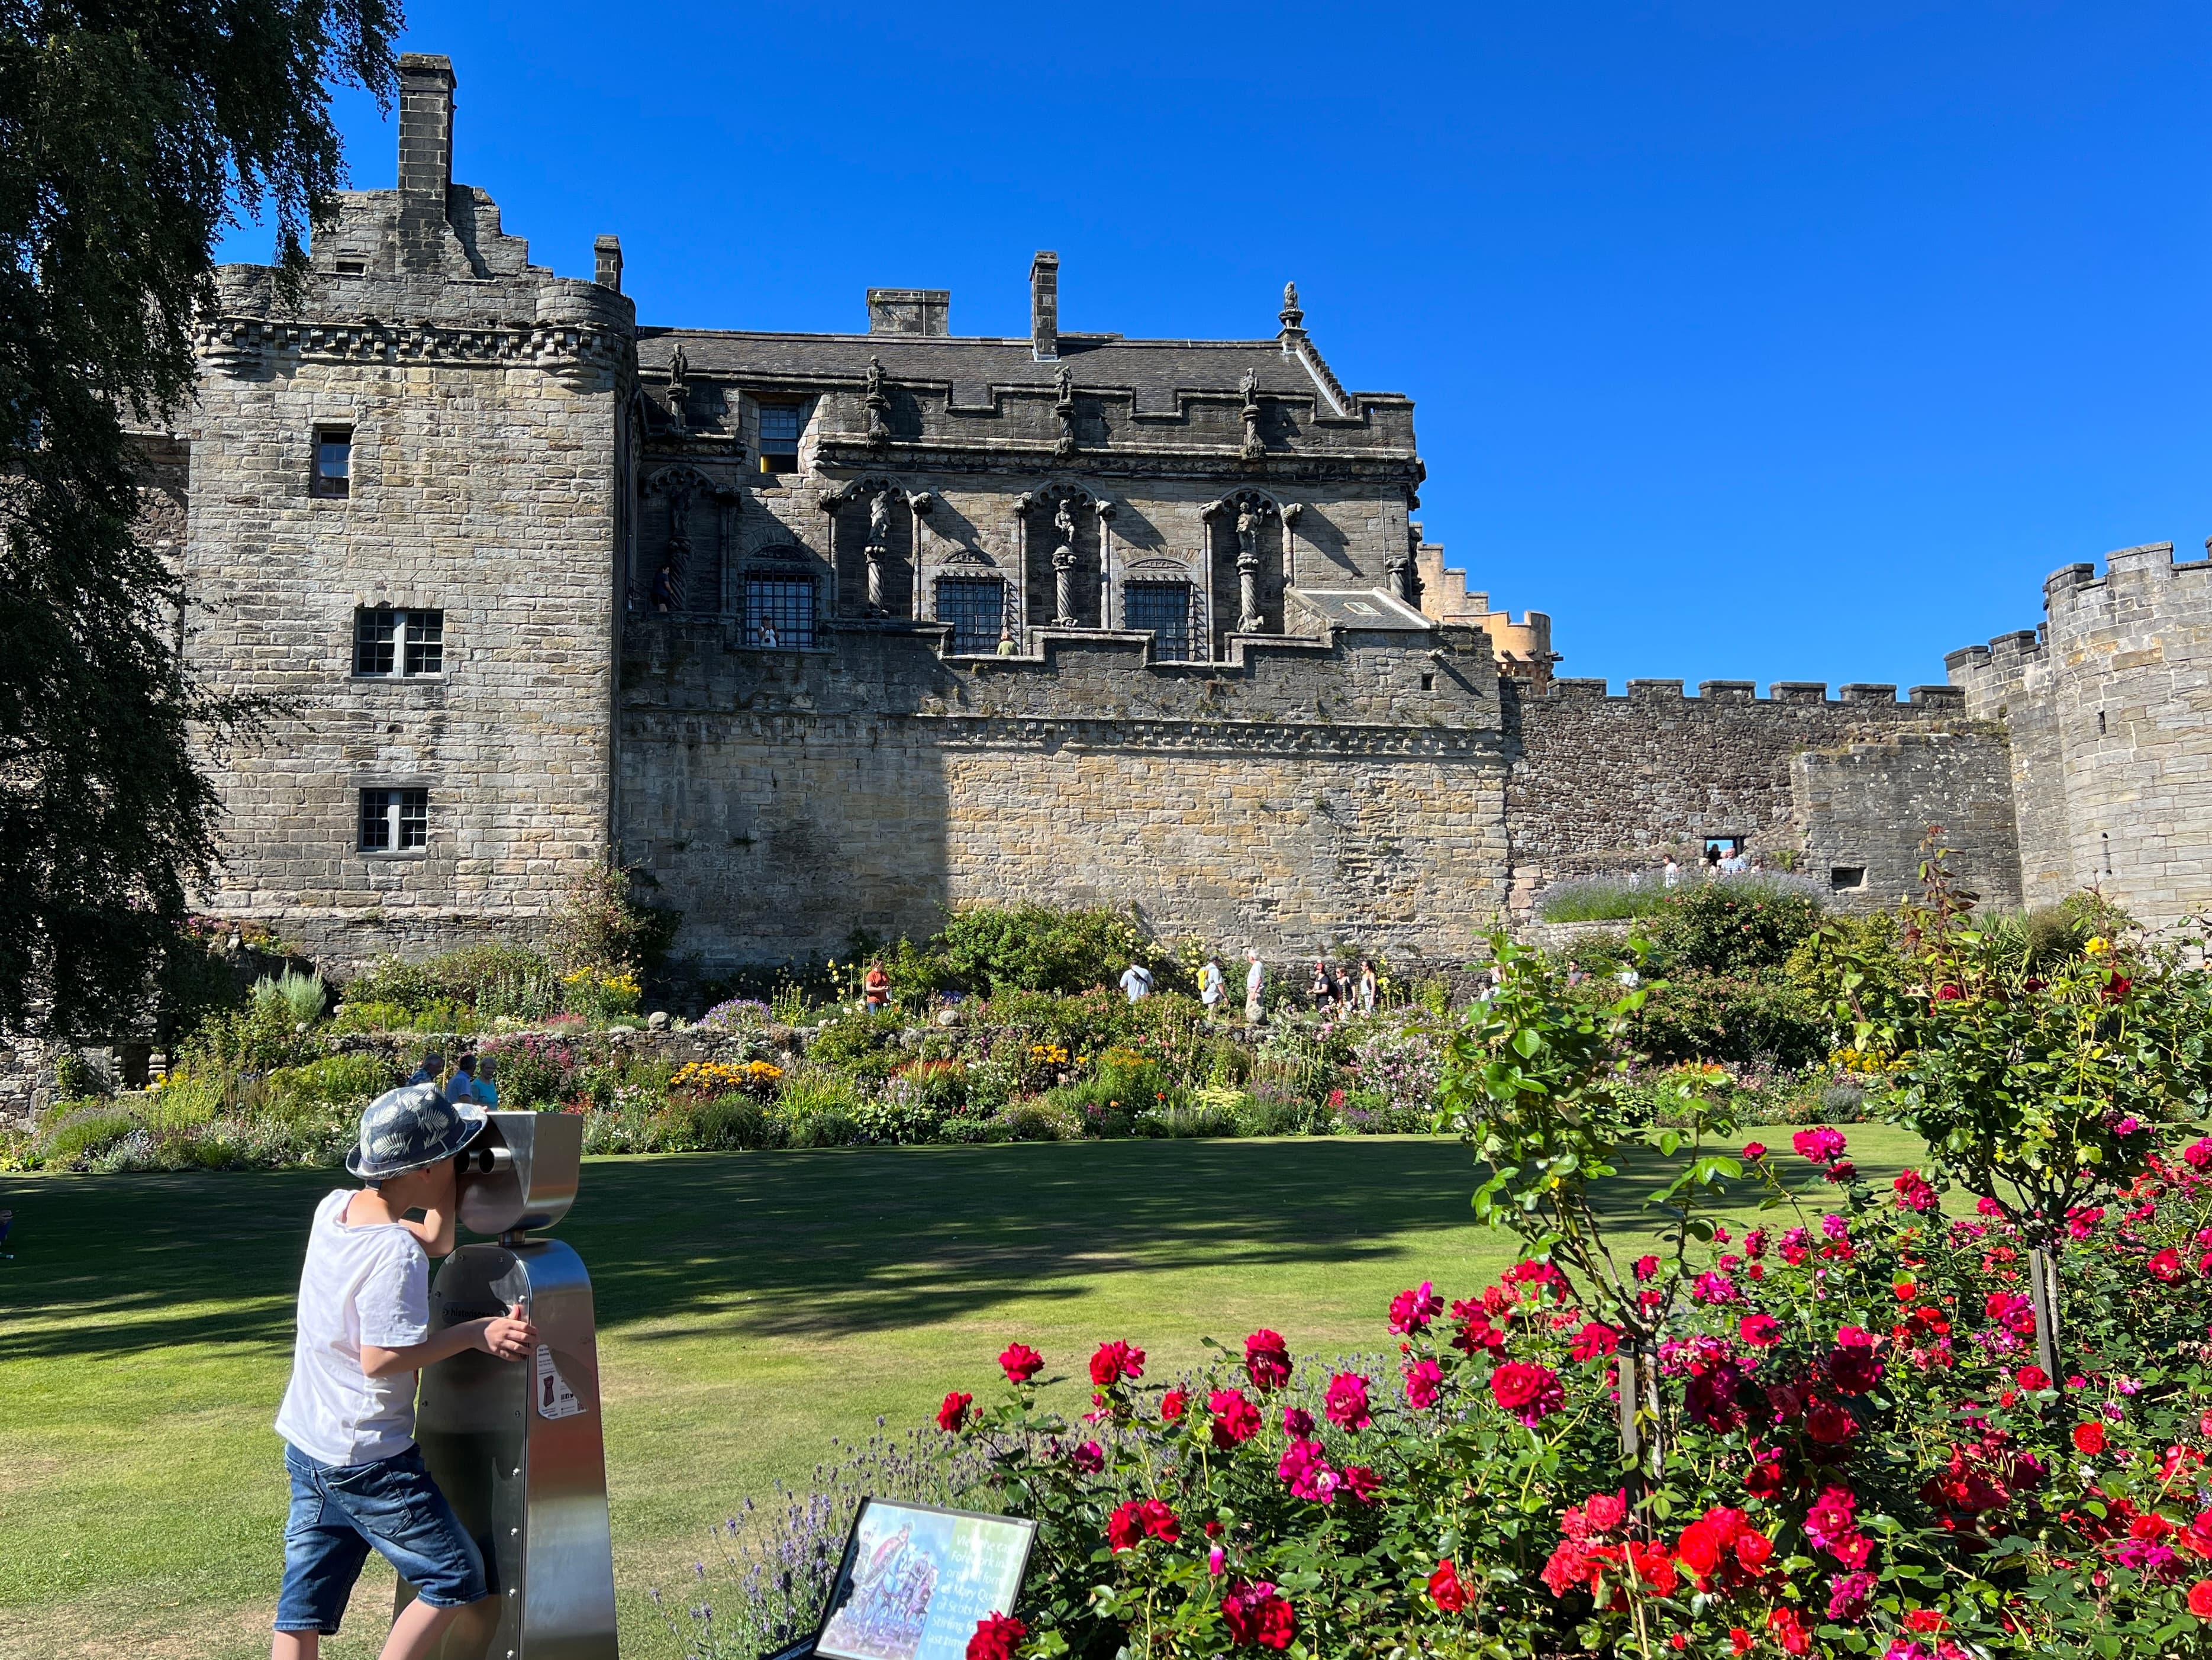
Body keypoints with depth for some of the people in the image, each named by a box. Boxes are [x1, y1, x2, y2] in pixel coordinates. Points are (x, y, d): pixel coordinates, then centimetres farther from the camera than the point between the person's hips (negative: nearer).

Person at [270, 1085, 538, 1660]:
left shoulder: (335, 1207, 2)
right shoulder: (395, 1253, -25)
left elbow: (436, 1240, 14)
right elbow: (381, 1358, -25)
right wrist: (476, 1332, -19)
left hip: (306, 1445, 9)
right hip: (367, 1460, -9)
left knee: (302, 1611, 15)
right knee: (456, 1579, 4)